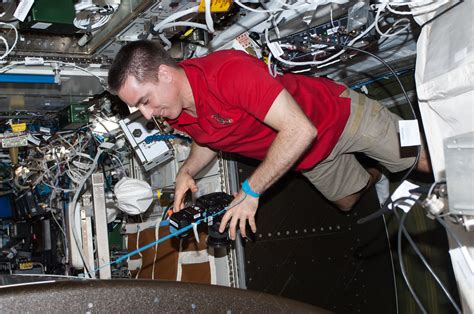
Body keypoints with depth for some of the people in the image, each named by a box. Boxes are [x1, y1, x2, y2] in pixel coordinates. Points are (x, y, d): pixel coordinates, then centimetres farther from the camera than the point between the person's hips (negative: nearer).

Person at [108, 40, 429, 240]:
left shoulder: (228, 70, -42)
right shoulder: (176, 114, -16)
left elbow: (300, 130, -43)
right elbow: (208, 141, 7)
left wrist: (250, 191, -36)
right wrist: (187, 171, -14)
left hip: (337, 113, -7)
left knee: (425, 160, 3)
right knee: (347, 201, 28)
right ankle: (374, 175, 57)